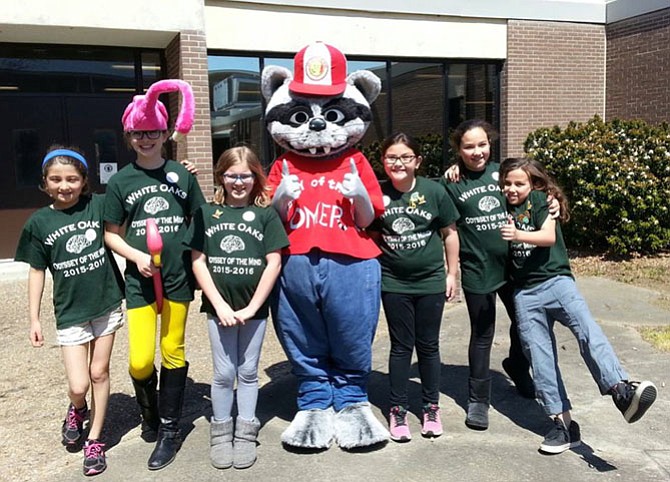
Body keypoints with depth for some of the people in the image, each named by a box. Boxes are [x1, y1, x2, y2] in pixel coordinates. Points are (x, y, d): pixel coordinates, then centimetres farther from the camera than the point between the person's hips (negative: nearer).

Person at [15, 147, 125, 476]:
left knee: (99, 372, 11)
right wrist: (34, 319, 2)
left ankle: (94, 440, 29)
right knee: (78, 385, -4)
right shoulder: (39, 222, -4)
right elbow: (37, 271, 2)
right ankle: (76, 410, 33)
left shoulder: (98, 205, -4)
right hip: (70, 312, 0)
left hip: (106, 304, 1)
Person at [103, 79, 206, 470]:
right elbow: (111, 233, 6)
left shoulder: (183, 175, 2)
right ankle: (150, 413, 27)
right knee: (140, 360, -4)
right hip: (139, 280, 0)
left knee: (173, 352, 7)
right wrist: (137, 256, -11)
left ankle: (170, 429, 22)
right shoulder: (120, 182, 1)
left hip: (178, 277, 0)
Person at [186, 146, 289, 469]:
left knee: (248, 372, 10)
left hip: (254, 307, 0)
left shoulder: (266, 214, -1)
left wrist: (252, 307, -9)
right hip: (219, 307, 0)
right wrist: (219, 305, -8)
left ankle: (246, 433, 23)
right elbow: (198, 261, 0)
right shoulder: (206, 213, 2)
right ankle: (220, 432, 23)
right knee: (224, 373, 7)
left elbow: (274, 263, -5)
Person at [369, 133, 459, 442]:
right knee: (401, 346, 8)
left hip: (430, 281, 0)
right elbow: (369, 234, 7)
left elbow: (449, 233, 3)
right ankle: (397, 410, 19)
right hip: (393, 283, 0)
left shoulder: (434, 192, -7)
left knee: (428, 346, 11)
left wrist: (452, 273, 4)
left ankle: (431, 408, 26)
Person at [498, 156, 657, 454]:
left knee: (587, 330, -29)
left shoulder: (540, 200, 3)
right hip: (524, 293, 4)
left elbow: (549, 237, -12)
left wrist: (518, 235, -29)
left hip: (555, 281, -4)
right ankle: (563, 424, 5)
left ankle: (621, 389, -45)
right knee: (540, 358, 0)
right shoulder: (504, 206, 15)